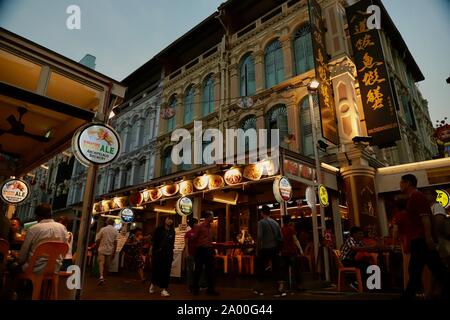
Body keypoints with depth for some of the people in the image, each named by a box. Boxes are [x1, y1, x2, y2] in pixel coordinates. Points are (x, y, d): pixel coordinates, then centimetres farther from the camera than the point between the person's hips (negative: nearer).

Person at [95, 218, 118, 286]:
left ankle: (101, 277, -22)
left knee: (101, 263, -5)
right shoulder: (115, 231, 0)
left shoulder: (102, 229, -2)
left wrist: (97, 249, 8)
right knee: (106, 265, 12)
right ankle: (103, 277, 21)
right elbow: (115, 242, -4)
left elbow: (97, 240, -2)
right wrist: (114, 252, 1)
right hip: (110, 251, 1)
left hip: (102, 250, -1)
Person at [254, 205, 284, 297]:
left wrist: (257, 250, -9)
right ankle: (280, 290, 1)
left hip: (265, 249, -5)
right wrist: (278, 249, 18)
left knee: (261, 269, 10)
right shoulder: (275, 222, 10)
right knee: (276, 269, 8)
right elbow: (280, 237, 11)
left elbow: (259, 237, -15)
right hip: (275, 249, 5)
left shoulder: (261, 222, -7)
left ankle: (259, 289, 20)